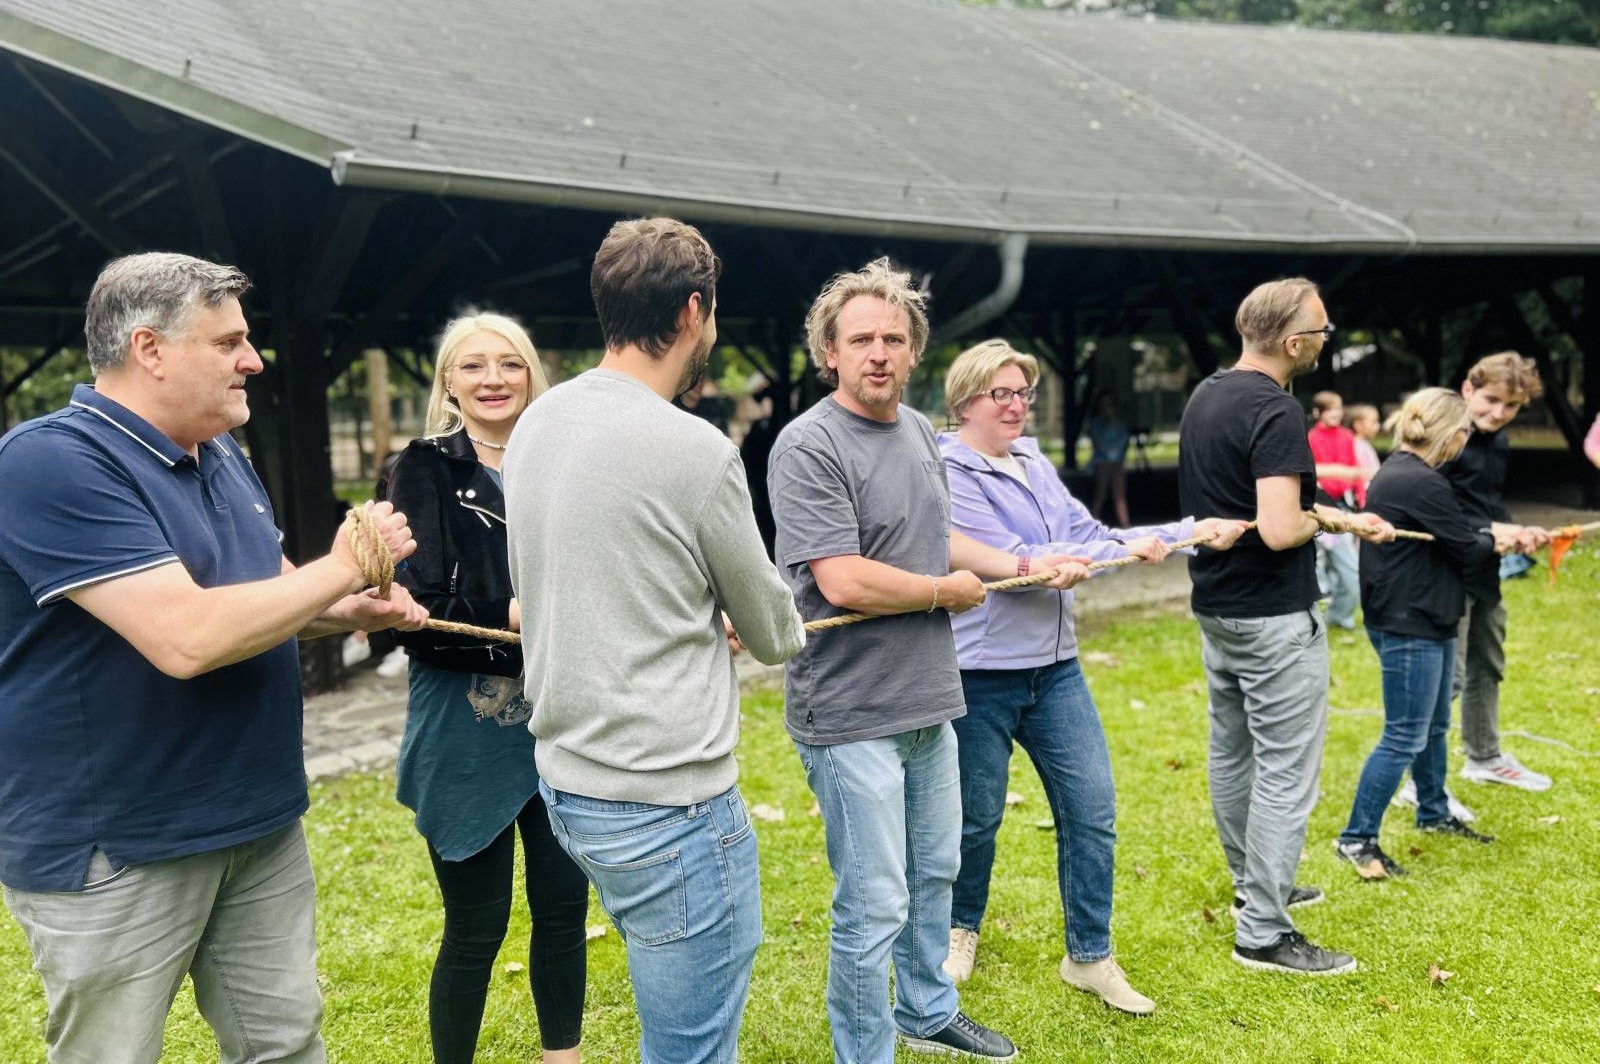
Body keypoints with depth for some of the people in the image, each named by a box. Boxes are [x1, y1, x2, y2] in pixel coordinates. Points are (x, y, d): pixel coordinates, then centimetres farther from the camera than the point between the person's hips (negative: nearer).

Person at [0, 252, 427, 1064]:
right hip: (114, 848, -8)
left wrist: (349, 611, 0)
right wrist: (345, 566, -18)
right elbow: (187, 636, -31)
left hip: (258, 821, 8)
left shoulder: (225, 457, 9)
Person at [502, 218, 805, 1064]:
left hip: (566, 779, 8)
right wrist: (788, 634, 21)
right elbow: (770, 630, -3)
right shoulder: (694, 450, -18)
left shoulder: (534, 424, 4)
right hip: (668, 802, -8)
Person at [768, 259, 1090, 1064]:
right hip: (851, 715, -9)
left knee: (934, 873, 24)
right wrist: (951, 589, -11)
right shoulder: (808, 447, -18)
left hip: (928, 699, 9)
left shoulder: (918, 431, 8)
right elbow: (844, 581, -26)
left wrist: (1024, 566, 15)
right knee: (874, 905, 1)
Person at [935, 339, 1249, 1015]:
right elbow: (1008, 561, -21)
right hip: (980, 674, -6)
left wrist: (1192, 531, 1)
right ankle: (962, 927, 36)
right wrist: (1125, 550, -19)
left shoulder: (1034, 464, 11)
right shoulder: (948, 474, -13)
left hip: (1055, 666, 7)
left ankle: (1089, 956, 19)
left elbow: (1089, 537, 8)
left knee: (1092, 809, 4)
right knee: (976, 819, 9)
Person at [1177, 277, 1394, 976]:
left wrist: (1337, 519, 16)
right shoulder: (1276, 413, -21)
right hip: (1273, 618, -10)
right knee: (1286, 773, -2)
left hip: (1214, 605, 10)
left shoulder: (1205, 396, 8)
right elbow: (1280, 531, -28)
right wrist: (1325, 519, -6)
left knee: (1232, 753, 19)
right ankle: (1264, 934, 4)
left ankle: (1253, 884, 36)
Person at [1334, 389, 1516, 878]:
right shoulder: (1422, 483, -22)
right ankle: (1357, 838, 1)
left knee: (1434, 725, 22)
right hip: (1410, 628, -11)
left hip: (1423, 622, 11)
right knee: (1405, 738, -5)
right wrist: (1497, 539, 8)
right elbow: (1467, 549, -12)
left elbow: (1453, 530, 17)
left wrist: (1491, 534, 4)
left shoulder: (1396, 472, 11)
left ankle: (1434, 812, 39)